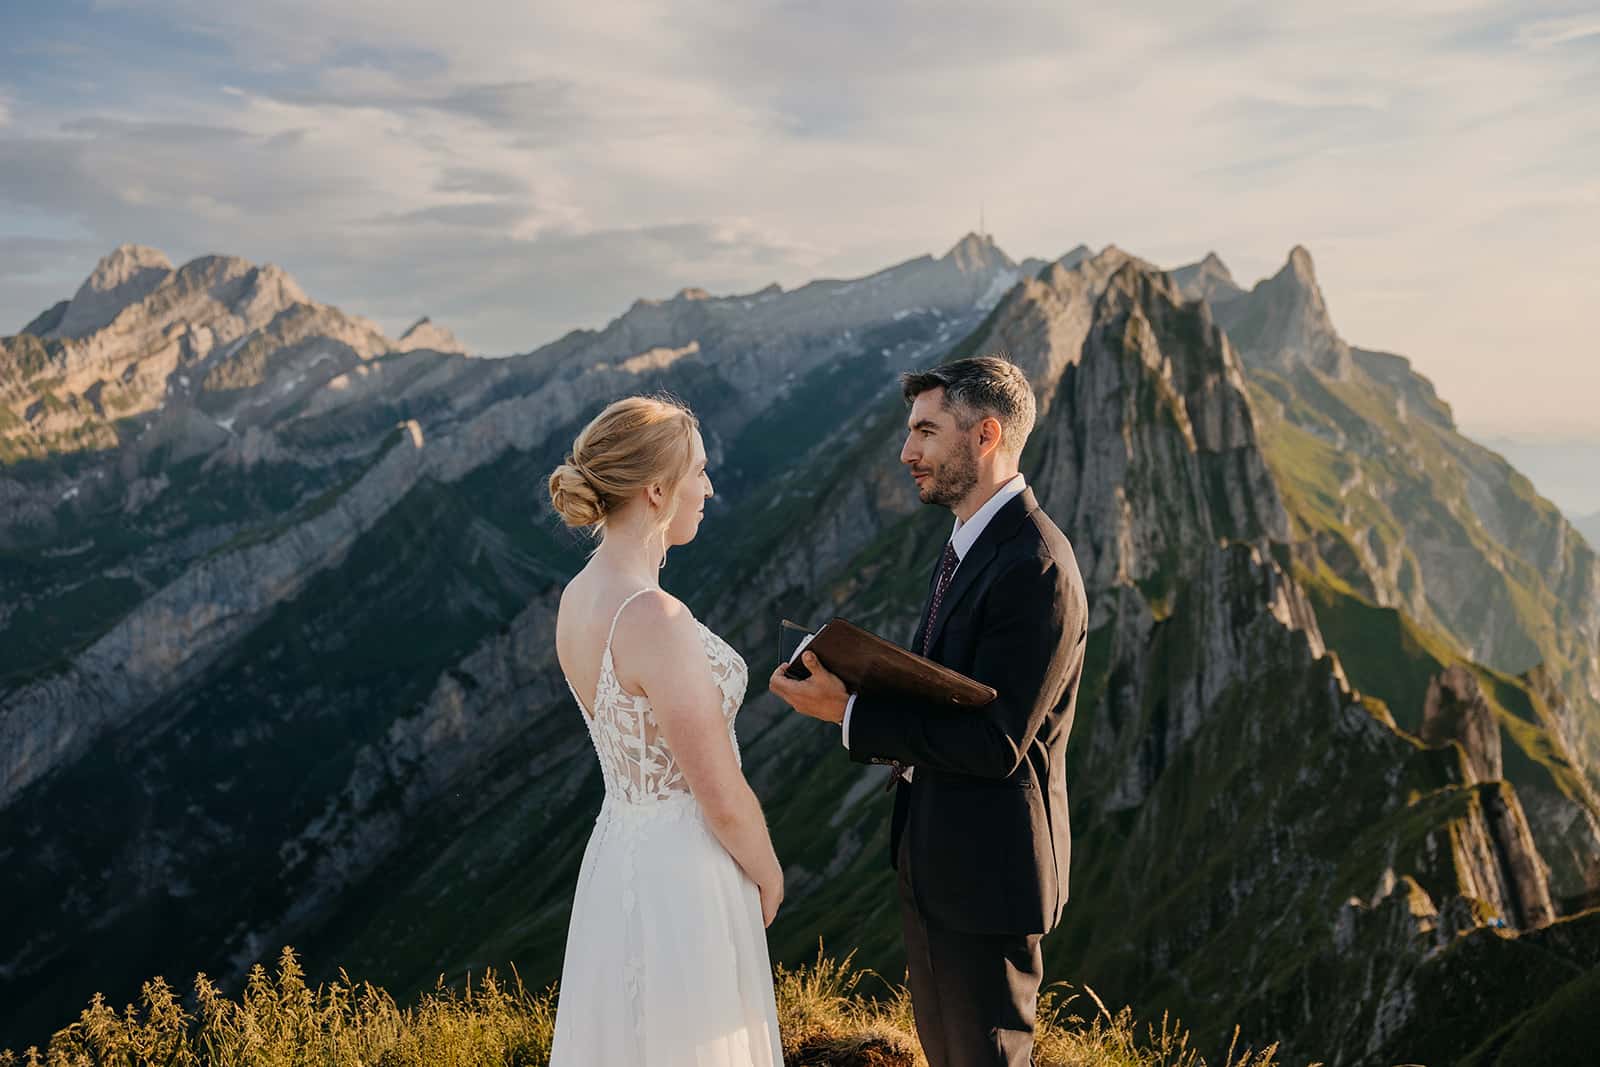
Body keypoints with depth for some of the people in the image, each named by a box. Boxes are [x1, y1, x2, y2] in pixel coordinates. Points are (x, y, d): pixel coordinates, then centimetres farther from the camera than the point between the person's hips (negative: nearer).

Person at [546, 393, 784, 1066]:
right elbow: (723, 798, -19)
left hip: (620, 853, 9)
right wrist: (768, 875, -3)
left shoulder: (579, 595, -1)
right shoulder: (656, 621, -29)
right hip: (683, 874, -9)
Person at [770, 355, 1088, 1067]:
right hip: (933, 857, 9)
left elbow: (996, 742, -26)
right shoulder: (970, 545, 7)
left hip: (986, 872, -9)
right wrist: (854, 680, -5)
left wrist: (851, 713, -24)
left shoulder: (1036, 569, -24)